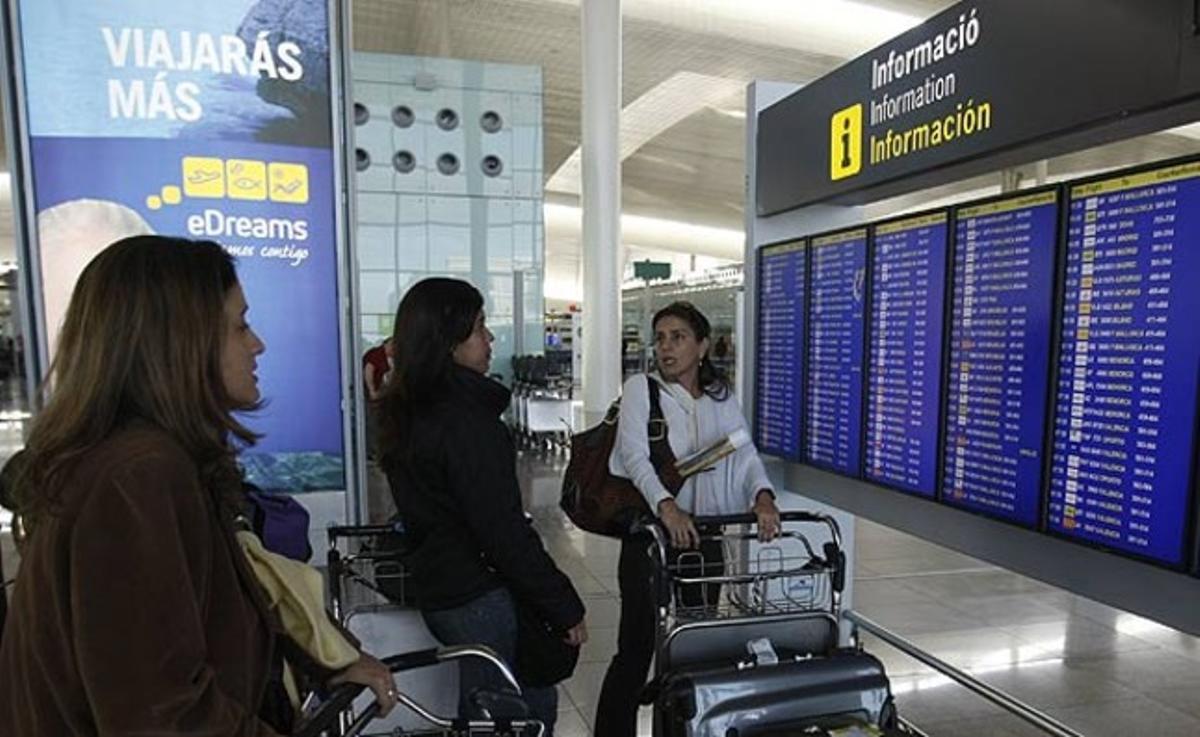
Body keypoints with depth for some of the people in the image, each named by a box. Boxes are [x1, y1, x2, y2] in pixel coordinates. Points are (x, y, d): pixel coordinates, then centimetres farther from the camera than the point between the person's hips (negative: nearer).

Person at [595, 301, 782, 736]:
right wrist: (667, 507, -34)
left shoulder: (722, 398, 8)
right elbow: (635, 456, -18)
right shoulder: (640, 388, -4)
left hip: (706, 536, 4)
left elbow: (745, 455, -3)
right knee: (637, 648, 0)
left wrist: (762, 496, -23)